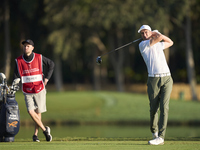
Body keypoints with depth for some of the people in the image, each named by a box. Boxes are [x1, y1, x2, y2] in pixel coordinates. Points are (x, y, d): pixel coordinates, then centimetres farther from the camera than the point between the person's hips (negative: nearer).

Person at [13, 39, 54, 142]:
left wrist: (47, 78, 4)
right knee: (31, 112, -13)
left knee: (38, 113, 3)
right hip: (27, 92, 1)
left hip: (39, 90, 0)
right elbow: (16, 77, 0)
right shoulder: (18, 61, -2)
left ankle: (35, 134, 18)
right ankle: (45, 130, 2)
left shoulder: (39, 58, -4)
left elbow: (51, 64, 11)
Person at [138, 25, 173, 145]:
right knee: (154, 108, 1)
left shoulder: (158, 45, 21)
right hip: (153, 80, -3)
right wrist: (158, 35, 14)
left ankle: (161, 137, -15)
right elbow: (159, 38, -8)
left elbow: (170, 42, 38)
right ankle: (154, 131, 28)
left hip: (167, 79, 3)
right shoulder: (143, 45, 2)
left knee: (164, 107, -11)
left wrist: (156, 33, 27)